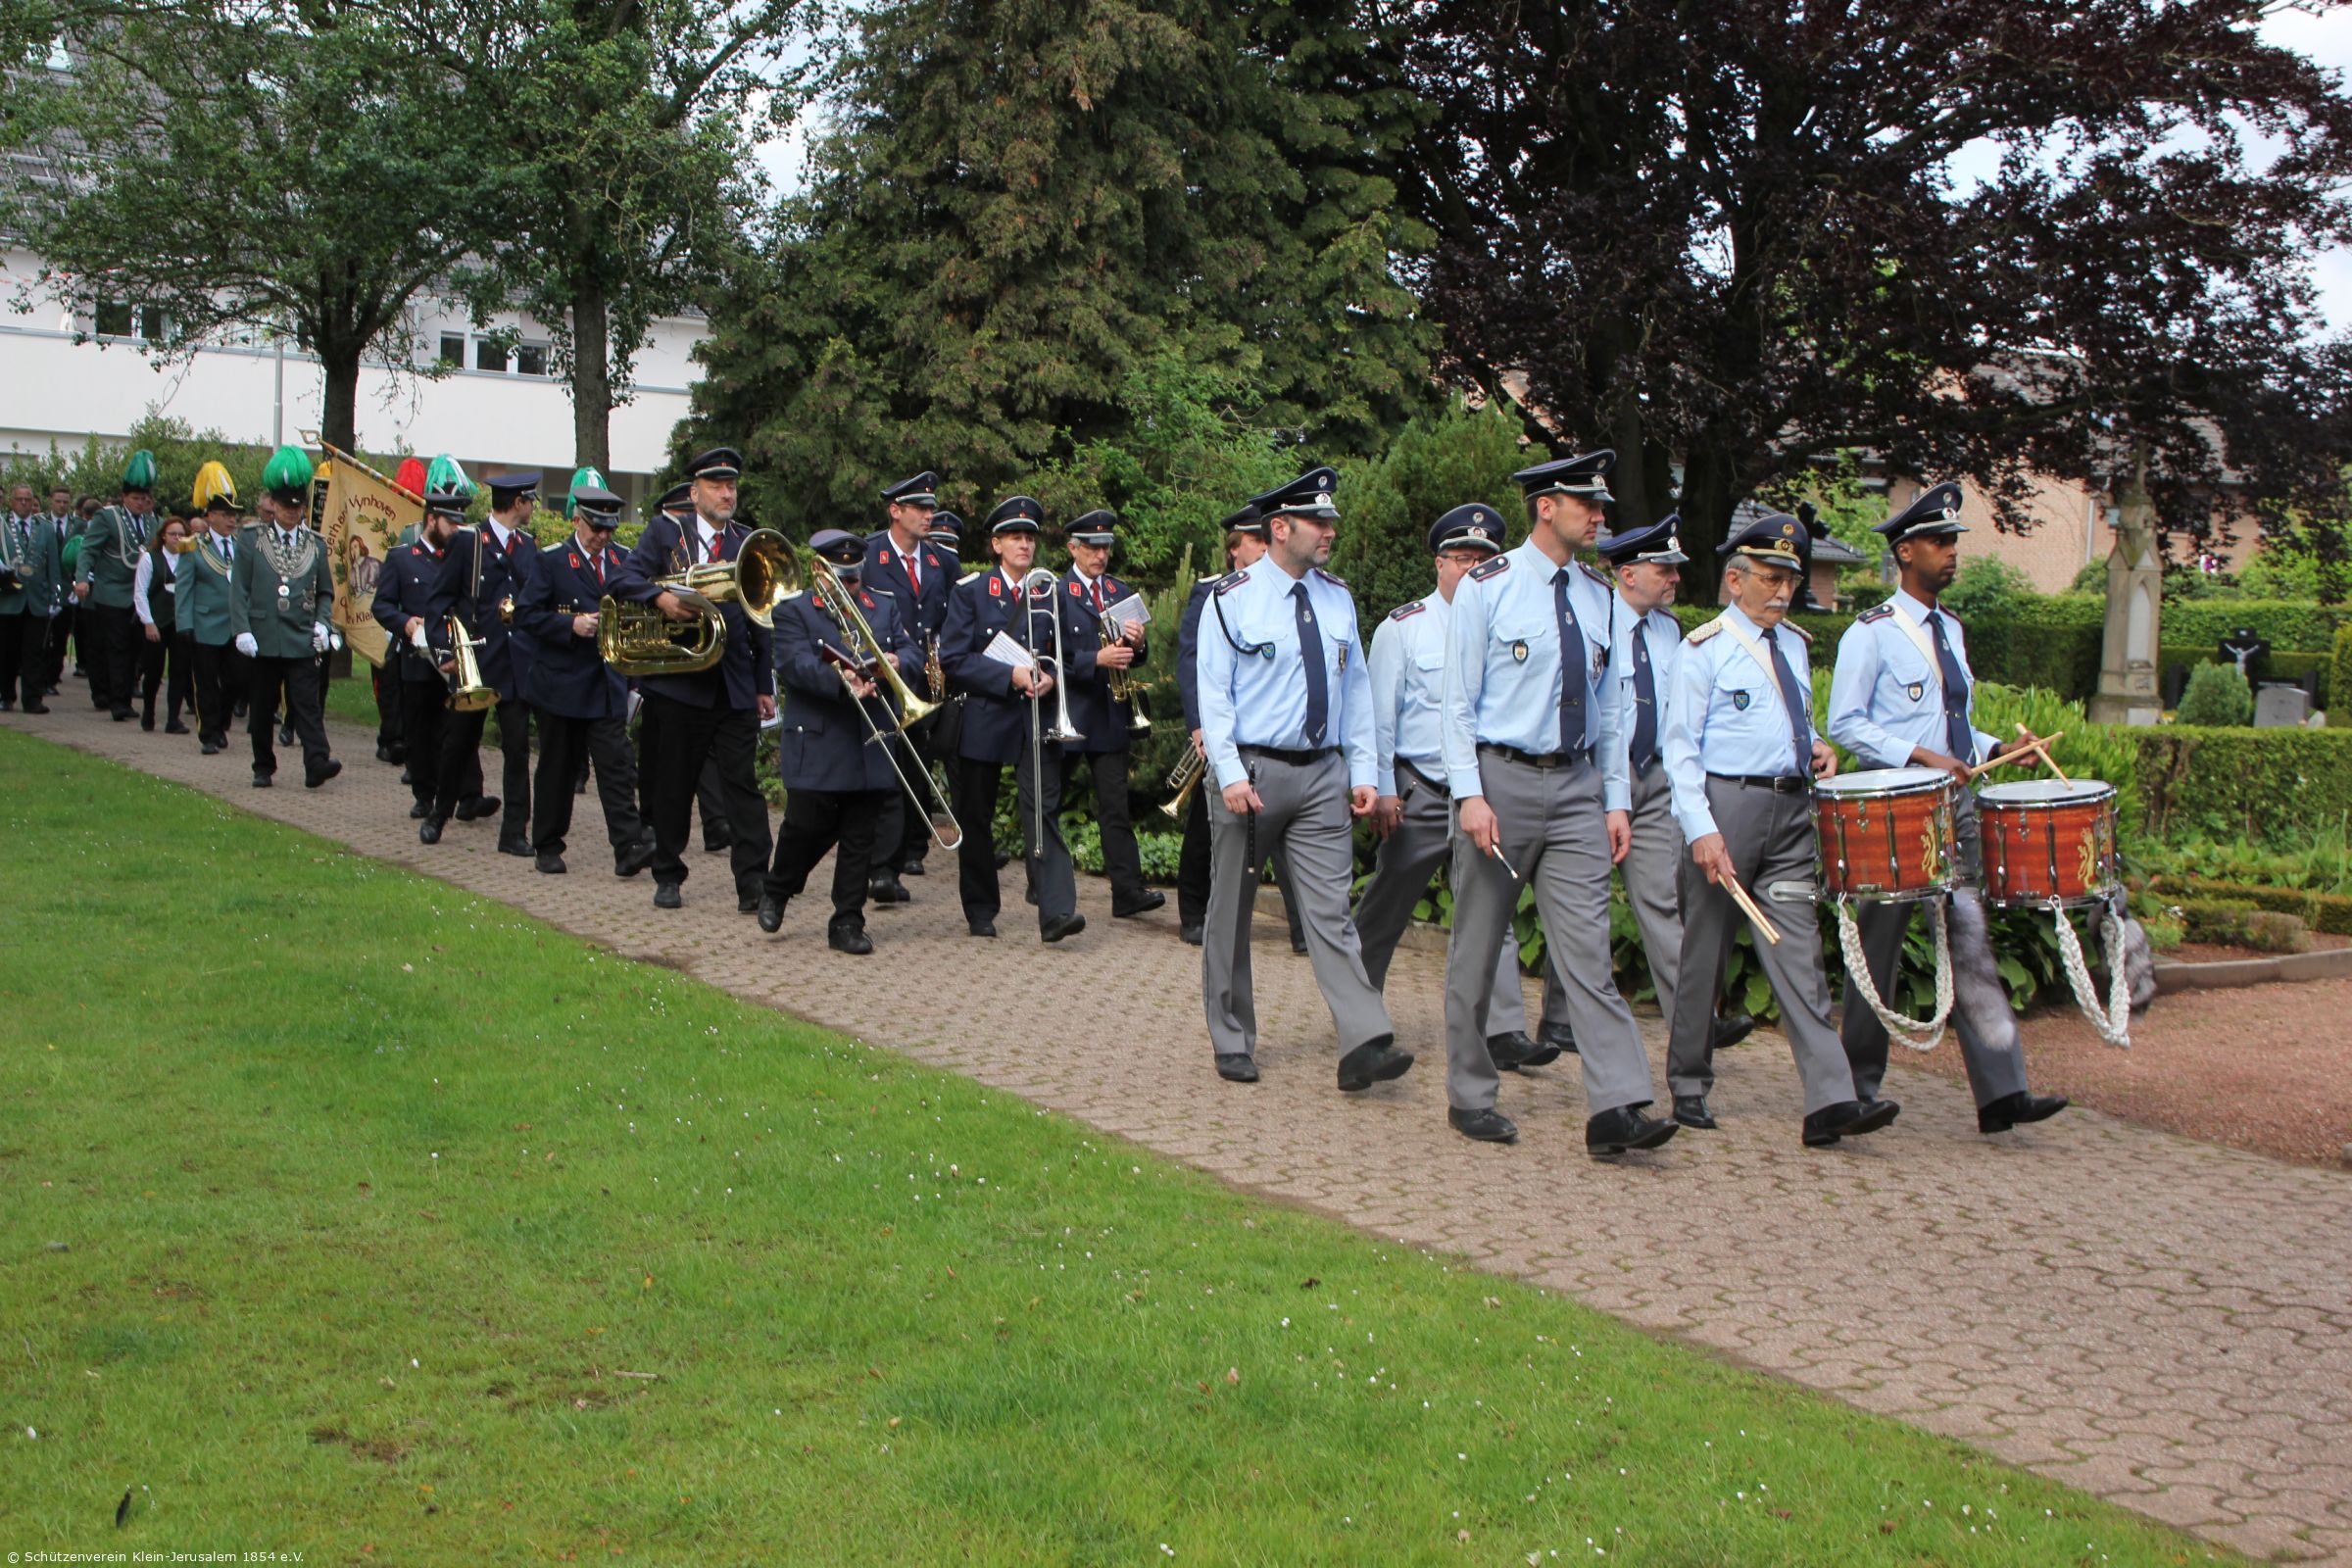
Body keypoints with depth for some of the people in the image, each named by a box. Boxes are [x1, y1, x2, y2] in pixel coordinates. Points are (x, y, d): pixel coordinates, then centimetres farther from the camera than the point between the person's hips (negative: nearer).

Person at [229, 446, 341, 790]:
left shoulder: (315, 545, 11)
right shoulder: (252, 540, 4)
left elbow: (325, 592, 16)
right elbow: (238, 590, 1)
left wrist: (321, 623, -1)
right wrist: (242, 630, -10)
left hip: (301, 642, 0)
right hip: (263, 641, 0)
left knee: (306, 703, -10)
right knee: (262, 708, 8)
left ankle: (316, 764, -19)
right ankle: (263, 767, 18)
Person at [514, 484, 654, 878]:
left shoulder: (623, 563, 10)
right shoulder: (550, 562, -2)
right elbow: (525, 614, -7)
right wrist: (571, 626, -18)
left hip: (608, 685, 3)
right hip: (560, 683, -3)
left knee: (617, 765, -8)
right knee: (558, 768, 6)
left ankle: (629, 847, -14)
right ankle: (547, 846, 18)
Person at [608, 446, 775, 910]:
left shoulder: (750, 542, 12)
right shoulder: (664, 531, 5)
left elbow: (761, 618, 12)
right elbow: (623, 580, -4)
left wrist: (765, 685, 9)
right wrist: (660, 597, -24)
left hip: (736, 690, 1)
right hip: (676, 685, -1)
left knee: (742, 785, -4)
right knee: (672, 786, 7)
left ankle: (753, 884, -5)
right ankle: (668, 878, 20)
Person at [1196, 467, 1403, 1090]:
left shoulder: (1337, 598, 10)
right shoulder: (1232, 599, -6)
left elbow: (1356, 688, 12)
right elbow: (1213, 694, -8)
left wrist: (1362, 771, 6)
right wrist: (1231, 775, -17)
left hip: (1323, 775, 4)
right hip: (1251, 772, -3)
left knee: (1331, 911, -3)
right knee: (1231, 913, 7)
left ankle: (1363, 1045, -10)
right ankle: (1232, 1044, 19)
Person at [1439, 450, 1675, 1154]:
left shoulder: (1597, 594, 10)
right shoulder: (1487, 587, -5)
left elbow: (1605, 704, 17)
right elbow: (1458, 701, -7)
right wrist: (1470, 794, -15)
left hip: (1574, 785, 4)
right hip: (1502, 778, -4)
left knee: (1587, 947, -4)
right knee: (1477, 949, 6)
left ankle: (1615, 1109, -9)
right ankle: (1469, 1098, 19)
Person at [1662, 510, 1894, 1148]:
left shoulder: (1793, 644, 15)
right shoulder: (1705, 650, -5)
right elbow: (1680, 746, -9)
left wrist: (1814, 745, 6)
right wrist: (1701, 829, -18)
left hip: (1790, 810, 5)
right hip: (1727, 805, -5)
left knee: (1799, 951, -3)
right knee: (1705, 948, 6)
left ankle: (1830, 1102, -11)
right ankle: (1689, 1081, 23)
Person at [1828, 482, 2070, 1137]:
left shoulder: (1951, 629, 16)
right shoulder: (1872, 632, -6)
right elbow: (1845, 723, -12)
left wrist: (1995, 749, 6)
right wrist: (1921, 755, -20)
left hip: (1956, 805, 6)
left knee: (1971, 943, -2)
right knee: (1877, 951, 4)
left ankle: (2001, 1094, -7)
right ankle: (1859, 1086, 15)